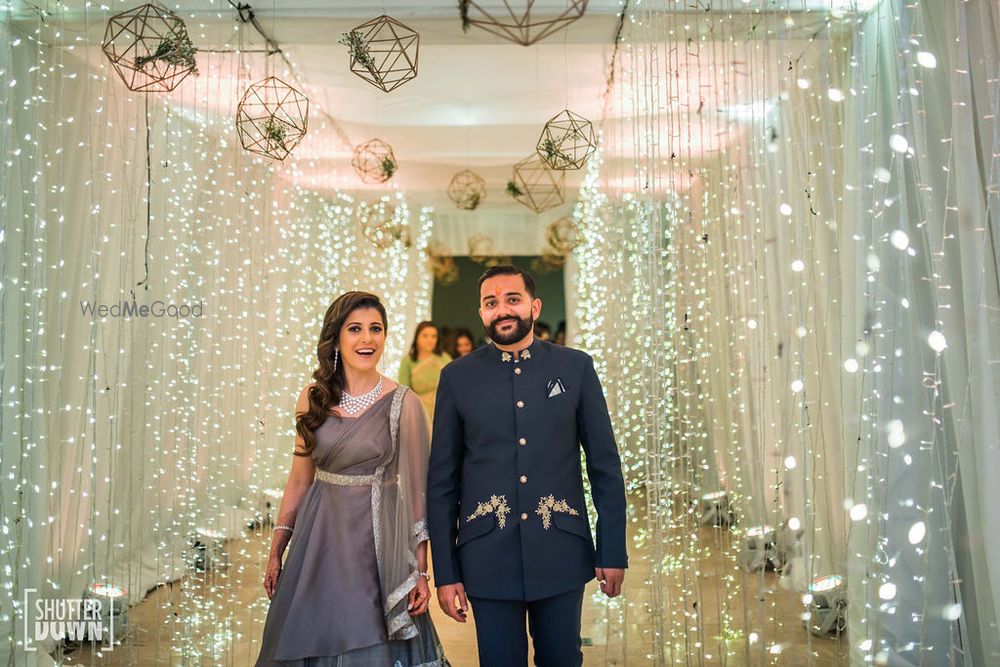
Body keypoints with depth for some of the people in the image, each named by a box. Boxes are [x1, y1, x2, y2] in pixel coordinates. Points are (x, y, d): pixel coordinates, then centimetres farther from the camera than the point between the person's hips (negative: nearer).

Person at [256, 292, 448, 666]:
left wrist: (421, 571, -10)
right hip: (319, 540, 3)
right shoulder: (313, 398, 2)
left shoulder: (403, 403, -8)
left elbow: (417, 490, -7)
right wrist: (276, 551, 9)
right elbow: (299, 479, 9)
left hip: (376, 545, -3)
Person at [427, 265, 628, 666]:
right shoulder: (457, 377, -1)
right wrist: (445, 572, -1)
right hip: (488, 558, 0)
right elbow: (442, 481, 1)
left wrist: (613, 551, 0)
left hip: (562, 555, 1)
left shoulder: (575, 367, 0)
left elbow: (605, 465, 2)